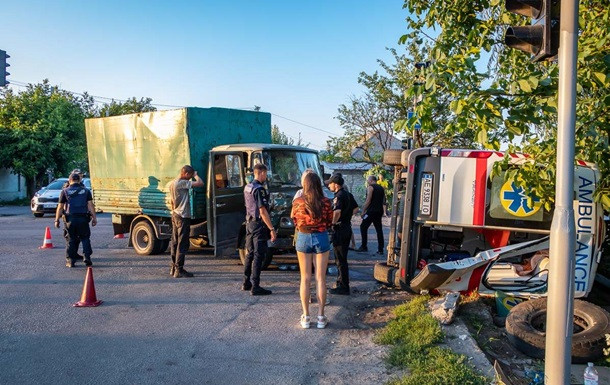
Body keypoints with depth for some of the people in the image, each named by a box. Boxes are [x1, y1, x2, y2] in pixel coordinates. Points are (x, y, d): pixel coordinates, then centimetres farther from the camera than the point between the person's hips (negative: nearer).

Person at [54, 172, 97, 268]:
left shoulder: (64, 192, 4)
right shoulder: (86, 191, 7)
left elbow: (60, 207, 2)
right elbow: (90, 205, 1)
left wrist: (57, 220, 8)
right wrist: (94, 218, 3)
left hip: (70, 219, 0)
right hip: (83, 219, 0)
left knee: (70, 240, 8)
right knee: (85, 238, 11)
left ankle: (70, 260, 9)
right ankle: (87, 257, 1)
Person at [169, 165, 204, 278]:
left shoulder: (172, 183, 12)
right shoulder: (182, 183, -17)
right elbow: (200, 183, -22)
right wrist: (196, 175, -3)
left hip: (175, 215, 10)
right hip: (183, 217, -10)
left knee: (175, 243, 14)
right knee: (182, 244, -5)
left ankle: (173, 268, 20)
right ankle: (179, 270, -3)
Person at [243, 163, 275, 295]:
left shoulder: (247, 187, 11)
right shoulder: (259, 189, -17)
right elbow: (262, 211, -22)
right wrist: (272, 229, -21)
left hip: (249, 223, 9)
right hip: (259, 225, -9)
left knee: (249, 253, 16)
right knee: (258, 255, -5)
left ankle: (246, 283, 23)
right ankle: (255, 287, -4)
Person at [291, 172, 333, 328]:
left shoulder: (298, 202, -8)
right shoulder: (325, 202, -9)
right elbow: (329, 223, 3)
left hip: (303, 238, 0)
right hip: (321, 238, 0)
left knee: (305, 279, 9)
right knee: (320, 279, 7)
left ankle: (306, 317, 12)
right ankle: (321, 317, 13)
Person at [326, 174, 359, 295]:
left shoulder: (339, 196, -18)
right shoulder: (348, 194, 11)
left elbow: (337, 212, -35)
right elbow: (355, 209, 22)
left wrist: (333, 222, -20)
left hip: (340, 229, -9)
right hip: (347, 228, 10)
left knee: (340, 259, -2)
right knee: (342, 258, 18)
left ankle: (343, 287, 3)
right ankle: (341, 282, 28)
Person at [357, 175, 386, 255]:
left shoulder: (370, 187, -7)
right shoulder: (381, 188, 16)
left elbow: (368, 201, -14)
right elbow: (383, 202, 17)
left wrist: (363, 211, -9)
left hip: (371, 211, -7)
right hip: (379, 211, 7)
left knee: (363, 227, 2)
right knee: (379, 229, 8)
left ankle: (364, 246, -1)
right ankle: (380, 249, 6)